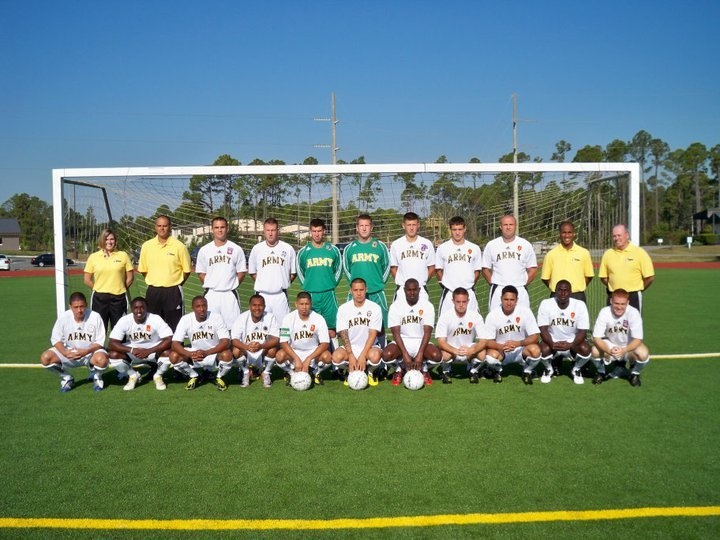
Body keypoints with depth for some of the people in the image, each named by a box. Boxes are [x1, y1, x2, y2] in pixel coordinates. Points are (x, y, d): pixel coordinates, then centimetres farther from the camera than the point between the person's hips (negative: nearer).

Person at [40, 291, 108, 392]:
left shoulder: (95, 317, -17)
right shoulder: (64, 317, -11)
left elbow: (100, 342, -12)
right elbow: (56, 339, -3)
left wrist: (86, 351, -31)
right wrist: (64, 352, -23)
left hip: (91, 351, -3)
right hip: (69, 352, 3)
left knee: (102, 359, -36)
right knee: (45, 358, -20)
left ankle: (96, 377, 3)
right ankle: (66, 378, 8)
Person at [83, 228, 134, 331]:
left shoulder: (123, 255, 3)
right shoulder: (93, 257, 4)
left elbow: (130, 277, 6)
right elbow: (87, 279, 7)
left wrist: (120, 289, 5)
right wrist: (98, 289, 5)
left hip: (118, 298, 0)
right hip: (99, 298, 0)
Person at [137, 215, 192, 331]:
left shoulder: (179, 246, -4)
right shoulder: (147, 246, 3)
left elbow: (187, 270, 2)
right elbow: (143, 269, 11)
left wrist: (176, 284, 4)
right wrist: (154, 282, 8)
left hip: (173, 292, -2)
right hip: (153, 291, 3)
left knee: (175, 324, 1)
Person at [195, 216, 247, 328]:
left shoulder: (236, 249, 3)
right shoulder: (204, 250, 7)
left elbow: (242, 272, 7)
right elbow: (201, 273, 12)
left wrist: (232, 285, 1)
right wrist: (210, 286, 4)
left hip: (230, 294, -1)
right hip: (211, 294, 1)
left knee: (233, 325, -2)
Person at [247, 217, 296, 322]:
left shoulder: (288, 249, 3)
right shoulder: (257, 249, 5)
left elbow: (293, 273, 11)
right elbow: (252, 272, 15)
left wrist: (283, 284, 4)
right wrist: (262, 284, 7)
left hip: (281, 295, -1)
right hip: (262, 295, 1)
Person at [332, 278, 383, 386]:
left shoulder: (375, 308, -7)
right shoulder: (343, 309, -3)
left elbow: (373, 334, -12)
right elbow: (343, 334, -8)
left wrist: (363, 356, -21)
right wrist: (351, 356, -19)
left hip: (368, 347, -1)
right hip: (349, 347, 1)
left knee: (375, 356, -36)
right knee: (336, 356, -30)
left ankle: (370, 372, 3)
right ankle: (351, 372, 6)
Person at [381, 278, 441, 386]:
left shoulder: (427, 306, -7)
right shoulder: (395, 306, -7)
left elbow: (427, 332, -13)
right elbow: (396, 333, -12)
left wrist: (420, 354, -26)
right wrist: (405, 354, -24)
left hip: (421, 342, 0)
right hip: (402, 342, 0)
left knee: (437, 356, -30)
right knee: (386, 355, -31)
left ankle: (424, 368, 7)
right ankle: (399, 368, 6)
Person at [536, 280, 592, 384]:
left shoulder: (580, 305, -13)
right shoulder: (546, 304, -13)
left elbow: (583, 331, -14)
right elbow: (543, 329, -13)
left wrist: (570, 345, -32)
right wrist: (552, 344, -32)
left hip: (572, 342, 0)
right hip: (552, 341, 0)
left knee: (585, 349, -30)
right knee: (543, 350, -31)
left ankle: (576, 369, 7)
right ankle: (549, 369, 7)